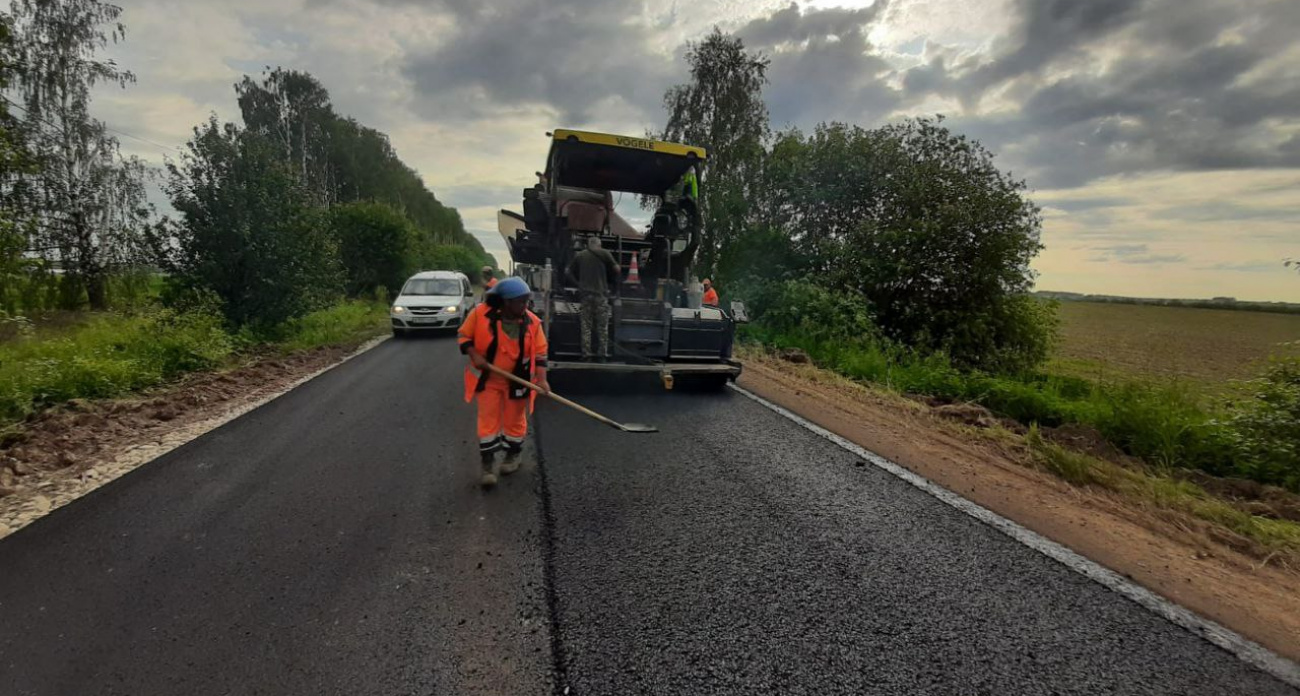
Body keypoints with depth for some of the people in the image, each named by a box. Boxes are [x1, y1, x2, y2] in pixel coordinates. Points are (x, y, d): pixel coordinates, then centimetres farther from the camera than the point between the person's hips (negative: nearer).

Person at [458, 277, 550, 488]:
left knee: (514, 421, 14)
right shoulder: (481, 314, -16)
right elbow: (464, 336, -4)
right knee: (488, 421, 1)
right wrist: (474, 355, -20)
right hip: (488, 379, -1)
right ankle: (487, 465, 12)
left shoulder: (532, 322, -12)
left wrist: (541, 379, -18)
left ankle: (513, 456, 35)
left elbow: (540, 352, -7)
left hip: (518, 380, 1)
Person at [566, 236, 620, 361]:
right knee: (603, 326, 3)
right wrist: (615, 278, 17)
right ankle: (603, 354, 1)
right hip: (601, 293, -2)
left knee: (586, 325, 6)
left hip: (585, 293, 3)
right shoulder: (604, 254, 2)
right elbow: (617, 269, -2)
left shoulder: (579, 255, 11)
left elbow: (570, 271, 13)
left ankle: (586, 354, 3)